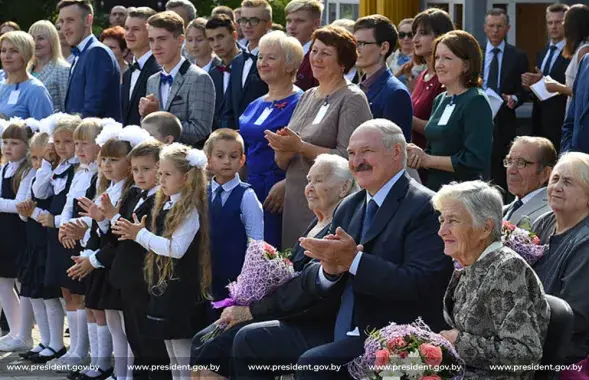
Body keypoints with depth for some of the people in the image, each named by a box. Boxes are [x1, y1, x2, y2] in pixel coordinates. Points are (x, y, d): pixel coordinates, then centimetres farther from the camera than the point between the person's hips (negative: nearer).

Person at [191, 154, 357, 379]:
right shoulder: (316, 224, 18)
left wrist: (252, 310, -15)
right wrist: (244, 306, 2)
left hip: (307, 323, -10)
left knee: (213, 351, -19)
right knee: (202, 341, -1)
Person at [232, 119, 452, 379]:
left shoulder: (424, 207, -10)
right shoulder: (349, 208, 14)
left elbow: (421, 284, -22)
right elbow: (311, 285, 10)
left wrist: (354, 260, -25)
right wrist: (329, 269, -14)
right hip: (338, 329, 9)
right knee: (249, 340, 2)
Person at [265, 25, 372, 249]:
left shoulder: (352, 100, -6)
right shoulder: (307, 97, 15)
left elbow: (348, 158, -17)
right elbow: (283, 163, 15)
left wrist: (301, 147, -16)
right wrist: (284, 149, -8)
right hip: (294, 203, 7)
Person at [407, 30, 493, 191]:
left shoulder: (476, 102, -12)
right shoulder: (440, 100, 12)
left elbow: (476, 161, -20)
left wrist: (427, 160, -11)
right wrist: (416, 156, -2)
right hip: (433, 188, 8)